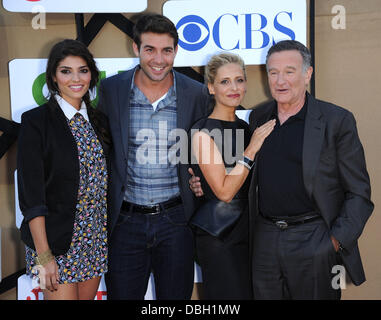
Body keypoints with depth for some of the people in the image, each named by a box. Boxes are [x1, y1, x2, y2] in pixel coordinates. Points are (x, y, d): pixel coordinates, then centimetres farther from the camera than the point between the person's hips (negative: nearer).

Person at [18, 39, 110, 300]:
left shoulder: (98, 121, 8)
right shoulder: (36, 121, -9)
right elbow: (31, 194, -13)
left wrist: (109, 236, 6)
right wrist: (44, 256, -15)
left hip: (97, 239, 5)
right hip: (57, 240, -5)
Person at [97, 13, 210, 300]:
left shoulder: (197, 93, -2)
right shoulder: (110, 89, -3)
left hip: (175, 220, 0)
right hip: (125, 221, 0)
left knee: (176, 296, 13)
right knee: (122, 295, 11)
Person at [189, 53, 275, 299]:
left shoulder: (245, 127, 10)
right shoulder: (203, 132, -12)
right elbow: (224, 191, -18)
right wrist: (251, 150, -18)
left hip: (247, 229, 7)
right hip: (218, 235, -7)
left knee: (251, 292, 12)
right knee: (228, 294, -1)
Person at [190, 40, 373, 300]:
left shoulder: (337, 120, -6)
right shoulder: (258, 117, 8)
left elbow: (358, 192, -4)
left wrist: (337, 241, -13)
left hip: (314, 243, -4)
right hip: (264, 241, 4)